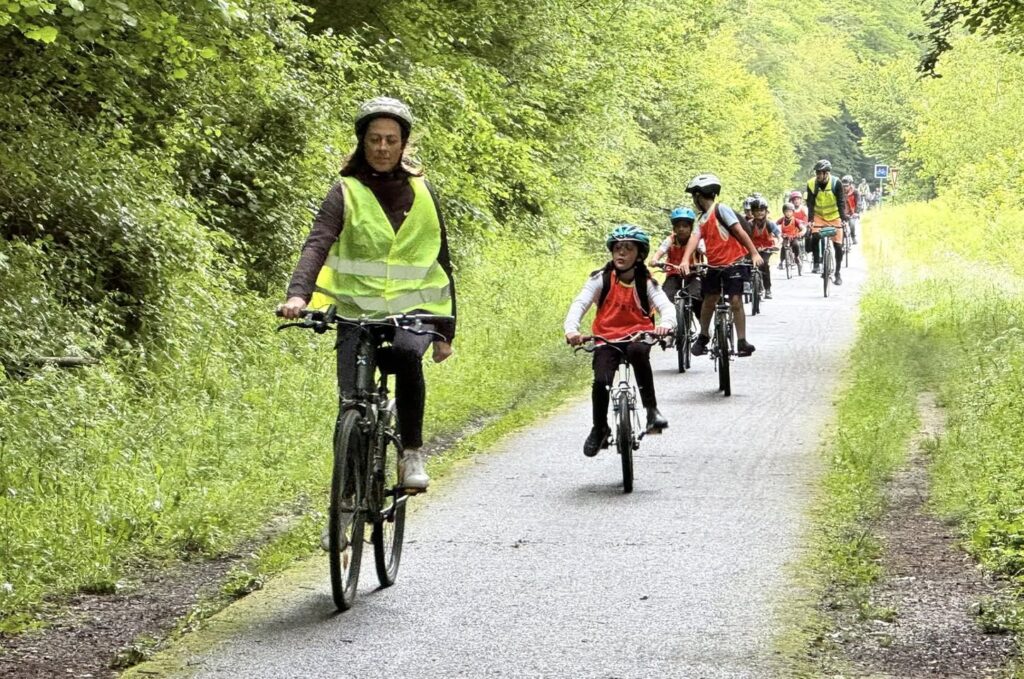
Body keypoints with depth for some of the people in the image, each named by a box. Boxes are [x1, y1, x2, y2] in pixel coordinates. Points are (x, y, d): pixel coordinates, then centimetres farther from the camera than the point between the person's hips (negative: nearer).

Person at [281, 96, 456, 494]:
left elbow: (441, 262, 15)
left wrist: (446, 331, 12)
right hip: (358, 311, 0)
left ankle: (413, 454, -18)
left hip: (414, 310, 0)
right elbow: (317, 245, -15)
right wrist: (298, 294, -34)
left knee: (407, 353, -33)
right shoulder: (346, 193, 1)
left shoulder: (422, 194, 9)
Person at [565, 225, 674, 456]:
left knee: (638, 351, -37)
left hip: (637, 335, -1)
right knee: (601, 381, -22)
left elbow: (666, 305, -16)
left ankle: (651, 409, -24)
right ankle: (599, 429, 5)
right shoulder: (601, 279, -2)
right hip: (607, 338, 1)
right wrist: (571, 329, -34)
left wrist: (666, 324, -41)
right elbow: (579, 303, -13)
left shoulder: (646, 283, -1)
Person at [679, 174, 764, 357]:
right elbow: (694, 238, -6)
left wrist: (754, 253, -15)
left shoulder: (721, 210, -9)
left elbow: (740, 232, -11)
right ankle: (703, 337, 25)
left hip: (733, 263, -6)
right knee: (709, 300, 10)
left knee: (736, 301, -10)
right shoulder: (701, 220, 9)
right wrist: (685, 261, -21)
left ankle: (742, 341, -5)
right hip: (714, 266, 6)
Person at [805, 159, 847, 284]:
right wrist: (810, 219, -26)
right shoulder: (811, 184, -14)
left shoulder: (836, 183, -18)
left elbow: (841, 202, -19)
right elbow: (810, 203, -14)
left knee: (838, 246, -2)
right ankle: (816, 264, -10)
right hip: (819, 216, 1)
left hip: (834, 217, -1)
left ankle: (837, 273, 11)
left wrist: (843, 218, -29)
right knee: (814, 237, -26)